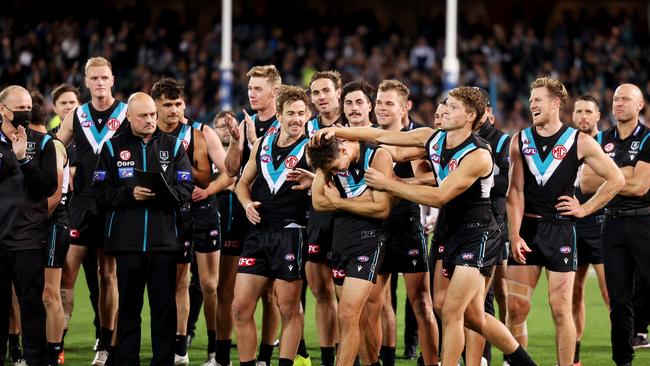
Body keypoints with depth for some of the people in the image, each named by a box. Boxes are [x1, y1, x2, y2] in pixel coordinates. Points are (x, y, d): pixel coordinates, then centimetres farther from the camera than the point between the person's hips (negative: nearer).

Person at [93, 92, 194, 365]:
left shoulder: (173, 146, 9)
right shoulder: (113, 147, 7)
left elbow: (187, 189, 3)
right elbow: (101, 192, 0)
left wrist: (163, 193, -16)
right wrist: (130, 194, -15)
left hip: (164, 239, 1)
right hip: (127, 240, -1)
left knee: (165, 305, 2)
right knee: (128, 306, 5)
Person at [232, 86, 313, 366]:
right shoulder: (263, 144, 12)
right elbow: (243, 182, 23)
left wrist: (313, 181, -36)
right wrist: (247, 204, 2)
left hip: (290, 234, -5)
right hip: (258, 233, 5)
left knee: (289, 309, 0)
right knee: (241, 307, 2)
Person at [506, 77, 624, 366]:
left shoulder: (579, 142, -1)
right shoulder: (520, 141, 6)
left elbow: (616, 179, 5)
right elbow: (515, 192, 1)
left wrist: (585, 209, 1)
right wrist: (514, 236, -7)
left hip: (560, 230, -2)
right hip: (526, 227, 2)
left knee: (560, 309, -2)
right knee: (515, 307, -2)